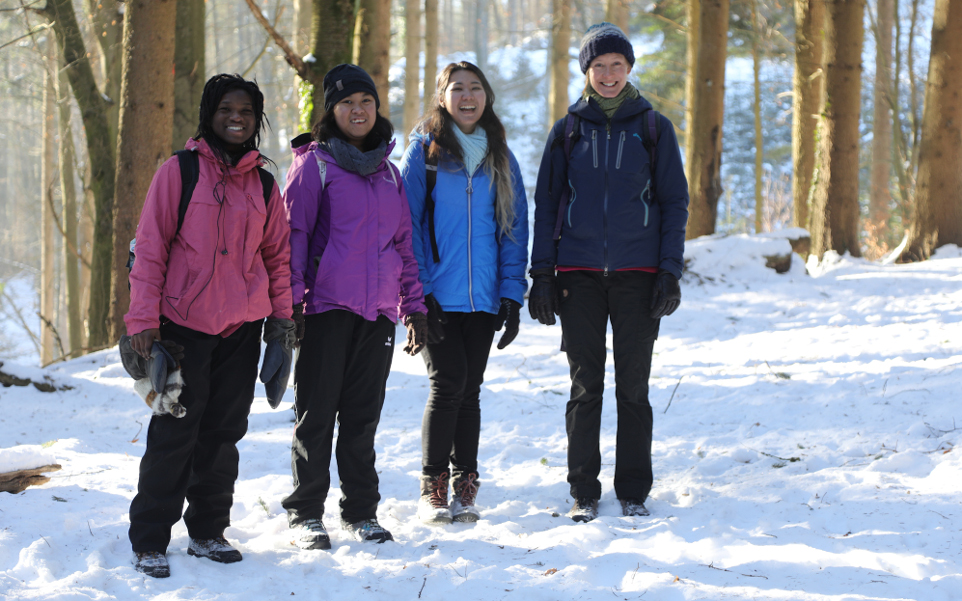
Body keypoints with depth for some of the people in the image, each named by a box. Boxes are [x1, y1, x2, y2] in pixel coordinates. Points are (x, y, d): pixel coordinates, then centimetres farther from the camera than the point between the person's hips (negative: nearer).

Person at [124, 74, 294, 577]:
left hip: (242, 328, 4)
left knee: (224, 431, 9)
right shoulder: (179, 172, -3)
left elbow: (277, 253, 19)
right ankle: (149, 540, 4)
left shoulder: (263, 185, 11)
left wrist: (281, 311, 9)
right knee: (175, 431, -4)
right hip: (184, 322, -4)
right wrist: (144, 318, -10)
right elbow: (151, 246, -5)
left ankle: (207, 531, 21)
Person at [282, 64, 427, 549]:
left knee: (363, 415, 9)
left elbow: (404, 242, 19)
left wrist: (414, 307, 14)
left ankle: (361, 510, 18)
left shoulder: (388, 171, 16)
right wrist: (291, 301, -13)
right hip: (326, 308, -4)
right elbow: (294, 234, -5)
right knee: (317, 413, -1)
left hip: (378, 310, 5)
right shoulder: (314, 164, 0)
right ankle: (305, 513, 8)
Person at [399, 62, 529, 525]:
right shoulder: (425, 150, 1)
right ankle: (432, 489, 1)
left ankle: (464, 487, 13)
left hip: (482, 296, 3)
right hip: (437, 295, -3)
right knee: (448, 383, -9)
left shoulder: (499, 156, 11)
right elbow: (406, 222, -3)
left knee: (469, 390, 6)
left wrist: (512, 294, 1)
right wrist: (416, 291, -11)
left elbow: (513, 226, 10)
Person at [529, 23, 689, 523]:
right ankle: (583, 493, 9)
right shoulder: (568, 130, 8)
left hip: (637, 273, -1)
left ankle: (633, 491, 11)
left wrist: (670, 271, -5)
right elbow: (546, 204, 8)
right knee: (585, 386, 2)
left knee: (633, 386, 3)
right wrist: (541, 275, 0)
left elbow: (675, 201, 5)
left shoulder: (653, 128, 5)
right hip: (580, 274, 1)